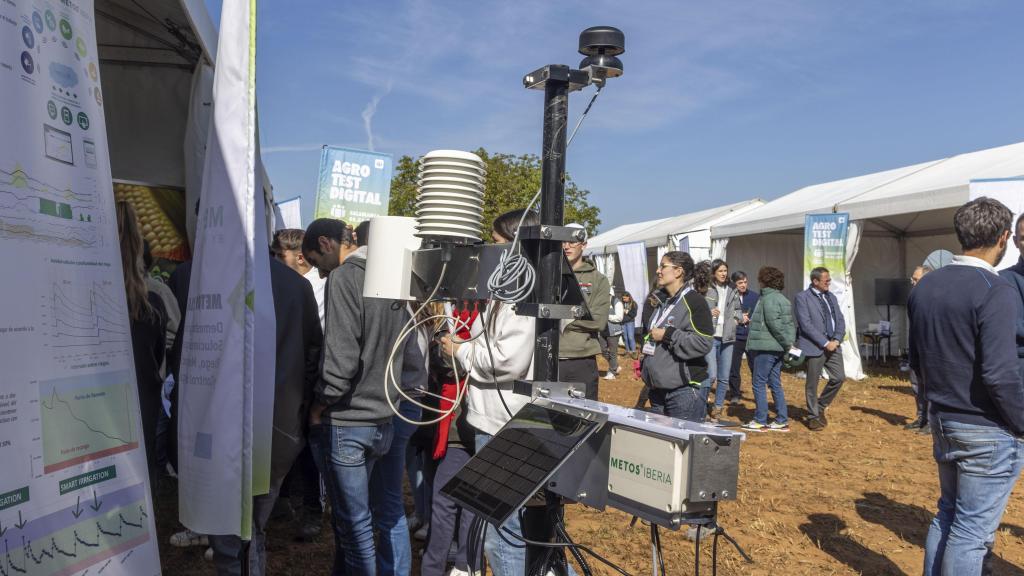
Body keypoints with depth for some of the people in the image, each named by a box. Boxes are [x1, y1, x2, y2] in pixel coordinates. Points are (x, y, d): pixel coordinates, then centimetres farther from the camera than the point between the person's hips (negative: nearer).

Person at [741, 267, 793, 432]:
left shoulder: (769, 299, -13)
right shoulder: (782, 298, 16)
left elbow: (775, 324, -21)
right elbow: (789, 324, 15)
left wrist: (787, 343, -15)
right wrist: (788, 343, 10)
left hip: (766, 347, -9)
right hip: (777, 348, 9)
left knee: (759, 384, -2)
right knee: (775, 384, 13)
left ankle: (760, 421, 1)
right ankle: (782, 421, 16)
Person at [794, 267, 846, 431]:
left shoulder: (832, 297, 15)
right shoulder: (802, 297, -6)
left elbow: (840, 321, 12)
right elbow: (806, 324, -14)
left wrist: (836, 340, -5)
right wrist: (825, 343, -16)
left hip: (833, 345, 6)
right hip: (814, 347, -6)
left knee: (839, 377, 0)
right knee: (812, 383, 3)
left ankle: (821, 407, 22)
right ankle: (813, 417, 18)